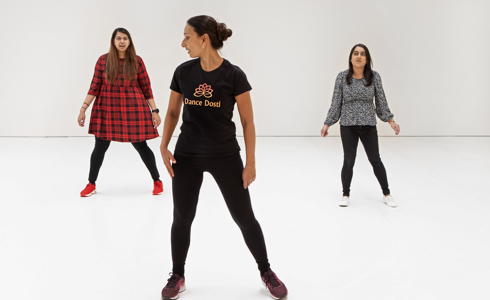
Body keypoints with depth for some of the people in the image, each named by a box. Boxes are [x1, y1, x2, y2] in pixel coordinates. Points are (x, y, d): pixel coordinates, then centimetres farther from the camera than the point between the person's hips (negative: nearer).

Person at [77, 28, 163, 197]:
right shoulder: (103, 60, 0)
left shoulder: (137, 61, -1)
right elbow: (94, 87, 1)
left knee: (141, 145, 3)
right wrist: (83, 108, -3)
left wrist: (154, 111, 0)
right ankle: (91, 184, 23)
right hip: (107, 110, 1)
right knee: (100, 147, 6)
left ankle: (157, 181, 20)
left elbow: (146, 88, 2)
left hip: (133, 110, -1)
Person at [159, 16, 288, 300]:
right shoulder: (183, 72, -1)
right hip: (187, 156, 3)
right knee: (182, 217, 8)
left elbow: (248, 121, -6)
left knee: (245, 218, 4)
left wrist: (251, 163, -7)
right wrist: (164, 147, -2)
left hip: (225, 156, -3)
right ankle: (177, 277, 26)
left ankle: (266, 272, 24)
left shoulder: (233, 75, -10)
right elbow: (173, 112, 10)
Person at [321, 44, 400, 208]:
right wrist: (327, 124, -2)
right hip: (348, 126, -1)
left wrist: (391, 121, 0)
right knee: (349, 161, 1)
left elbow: (381, 101, 2)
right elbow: (336, 102, -1)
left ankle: (386, 194, 22)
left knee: (375, 160, 7)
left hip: (368, 126, 1)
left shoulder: (374, 76, -4)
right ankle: (346, 195, 18)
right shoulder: (342, 77, -5)